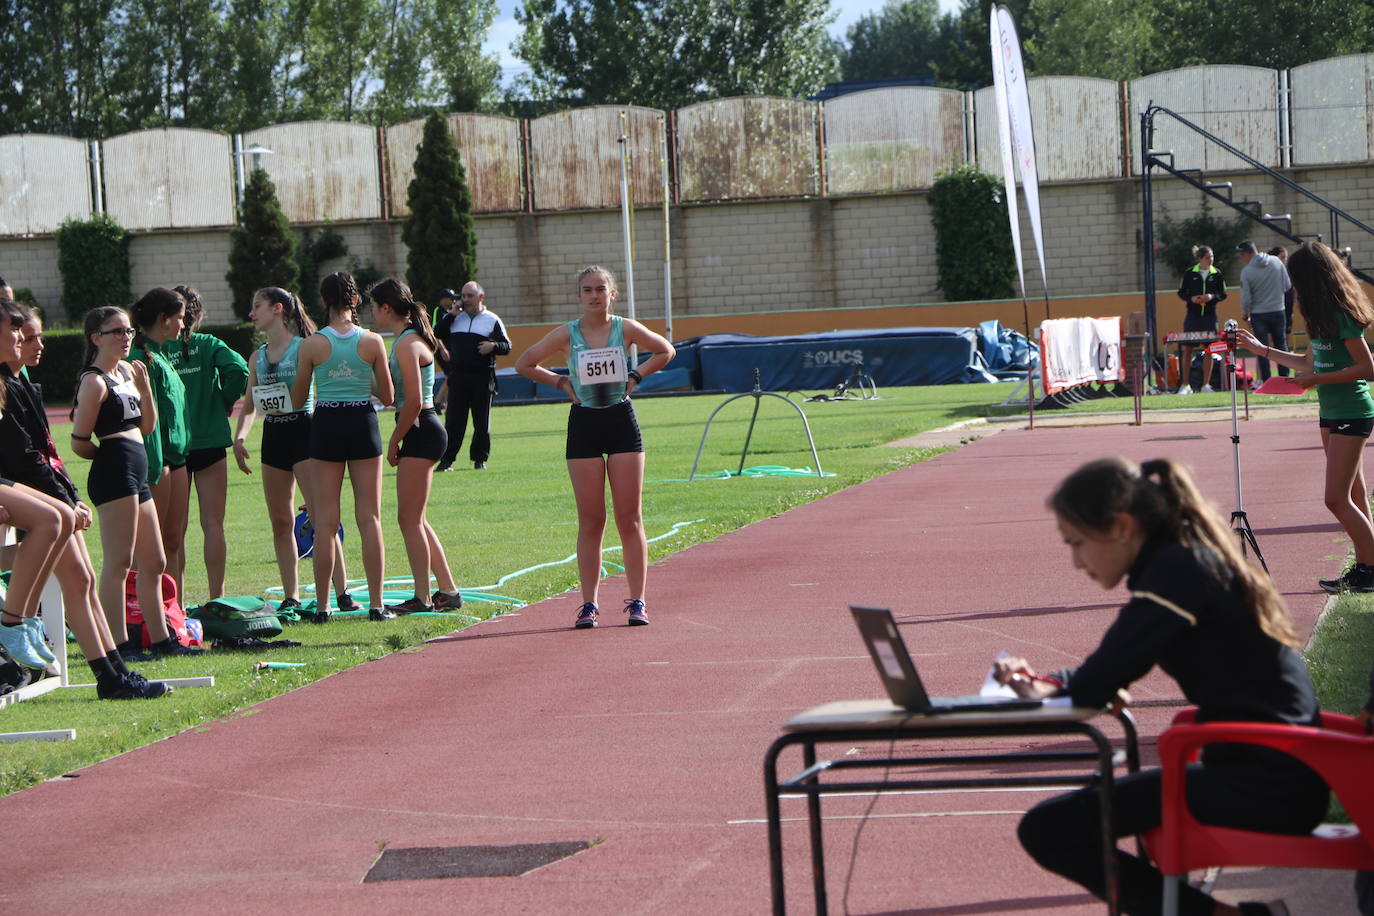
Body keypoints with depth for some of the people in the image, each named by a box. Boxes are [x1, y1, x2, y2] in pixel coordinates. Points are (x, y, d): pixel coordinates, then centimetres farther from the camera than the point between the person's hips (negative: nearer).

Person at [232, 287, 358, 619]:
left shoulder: (304, 348, -5)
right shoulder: (258, 357, 14)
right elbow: (250, 405, 17)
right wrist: (239, 436, 1)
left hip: (303, 432, -6)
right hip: (273, 437, 7)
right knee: (280, 522, 6)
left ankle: (342, 593, -11)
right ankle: (290, 597, 11)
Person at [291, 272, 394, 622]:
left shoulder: (311, 345, -6)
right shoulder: (372, 342, -4)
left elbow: (297, 400, 1)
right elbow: (387, 396, 3)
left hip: (326, 426, 0)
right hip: (363, 423, 0)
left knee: (325, 521, 5)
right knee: (369, 517, 5)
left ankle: (322, 605, 5)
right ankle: (376, 604, 3)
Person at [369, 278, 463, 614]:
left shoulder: (406, 344, -15)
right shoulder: (410, 338, 15)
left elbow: (414, 401, -20)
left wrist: (394, 441, -11)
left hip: (420, 432, -10)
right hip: (424, 432, 10)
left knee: (409, 519, -5)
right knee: (415, 520, 14)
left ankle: (422, 598, -2)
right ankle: (448, 590, 17)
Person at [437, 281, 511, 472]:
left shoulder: (492, 320, 4)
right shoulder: (456, 318, 13)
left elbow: (507, 346, 4)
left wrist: (493, 347, -17)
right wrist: (450, 315, 0)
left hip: (482, 377, -2)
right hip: (458, 376, 2)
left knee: (482, 421, 3)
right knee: (453, 420, -3)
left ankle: (480, 458, 13)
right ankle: (446, 460, -3)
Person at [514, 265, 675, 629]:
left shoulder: (626, 329, -1)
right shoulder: (566, 335, -1)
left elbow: (665, 351, 13)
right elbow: (524, 364, 9)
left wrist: (636, 377, 2)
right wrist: (561, 382, 0)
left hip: (622, 423, 0)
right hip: (584, 425, 0)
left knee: (630, 518, 0)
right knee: (590, 521, 1)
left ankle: (637, 601, 4)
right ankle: (589, 603, 5)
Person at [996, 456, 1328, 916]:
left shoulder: (1177, 570, -14)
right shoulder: (1191, 558, 15)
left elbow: (1097, 686, -15)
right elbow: (1116, 666, 25)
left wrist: (1049, 690, 5)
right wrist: (1050, 683, 10)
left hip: (1264, 787, -10)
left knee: (1047, 829, -14)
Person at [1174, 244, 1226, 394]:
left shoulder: (1216, 274, 3)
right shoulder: (1190, 273, 1)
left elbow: (1223, 294, 7)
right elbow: (1181, 292, 6)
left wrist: (1212, 297, -13)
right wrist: (1191, 299, -13)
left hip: (1210, 316, 1)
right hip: (1193, 315, -1)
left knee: (1208, 350, 1)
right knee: (1187, 349, 0)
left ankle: (1206, 384, 8)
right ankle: (1186, 385, 6)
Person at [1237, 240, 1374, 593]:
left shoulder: (1341, 318, -18)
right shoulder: (1321, 318, 10)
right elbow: (1309, 363, 21)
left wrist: (1317, 379, -20)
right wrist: (1261, 349, 25)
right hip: (1331, 414, 10)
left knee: (1336, 497, -11)